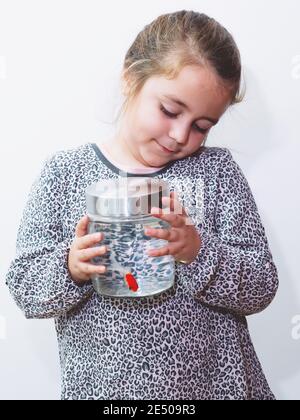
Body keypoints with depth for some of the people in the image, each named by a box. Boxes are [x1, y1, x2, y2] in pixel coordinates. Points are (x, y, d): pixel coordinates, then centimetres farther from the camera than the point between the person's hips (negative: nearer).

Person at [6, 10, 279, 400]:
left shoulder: (217, 170, -6)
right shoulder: (64, 172, -6)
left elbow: (262, 287, -8)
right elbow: (22, 287, -5)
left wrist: (199, 254, -25)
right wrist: (70, 268, -24)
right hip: (101, 383, 0)